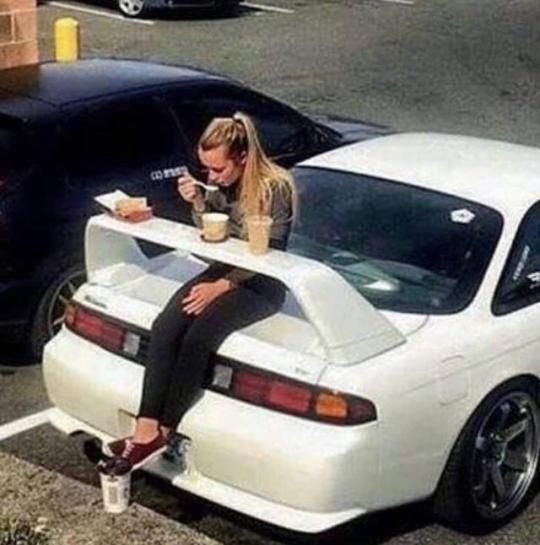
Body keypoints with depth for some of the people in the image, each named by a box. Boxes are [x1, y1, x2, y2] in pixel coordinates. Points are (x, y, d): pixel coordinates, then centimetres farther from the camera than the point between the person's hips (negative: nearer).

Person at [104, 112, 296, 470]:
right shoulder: (220, 183, 3)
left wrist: (220, 287, -18)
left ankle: (164, 432, -15)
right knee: (165, 327, -20)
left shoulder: (276, 188, -16)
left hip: (261, 285, -6)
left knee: (198, 339, -28)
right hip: (224, 270, 6)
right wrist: (197, 203, -8)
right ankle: (146, 429, -24)